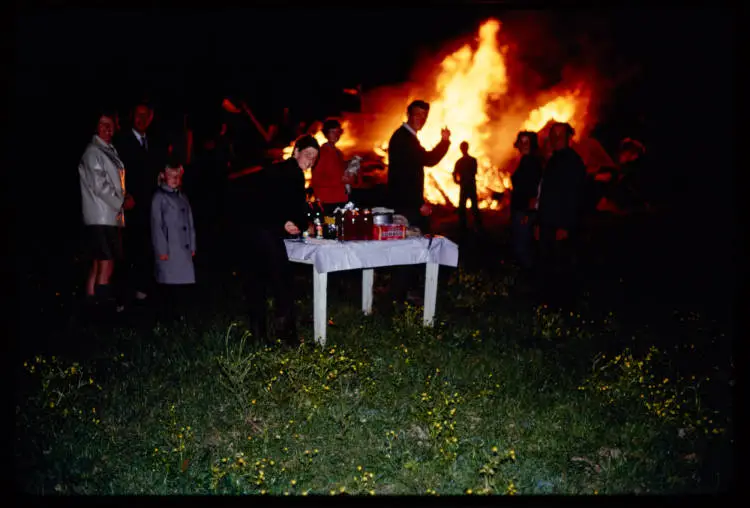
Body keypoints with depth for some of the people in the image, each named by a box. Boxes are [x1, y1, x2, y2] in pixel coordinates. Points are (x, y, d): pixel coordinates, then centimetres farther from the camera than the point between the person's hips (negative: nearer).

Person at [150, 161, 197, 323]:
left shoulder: (182, 197, 18)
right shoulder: (159, 197, 0)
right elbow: (156, 225, -6)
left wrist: (192, 246, 11)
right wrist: (161, 250, -11)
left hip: (184, 249, 6)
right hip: (169, 250, -5)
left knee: (183, 283, 6)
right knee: (169, 285, -4)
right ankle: (168, 318, 3)